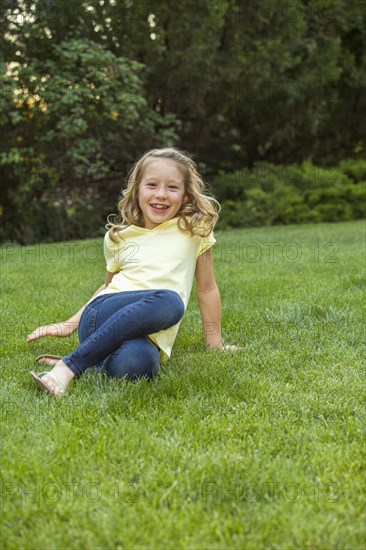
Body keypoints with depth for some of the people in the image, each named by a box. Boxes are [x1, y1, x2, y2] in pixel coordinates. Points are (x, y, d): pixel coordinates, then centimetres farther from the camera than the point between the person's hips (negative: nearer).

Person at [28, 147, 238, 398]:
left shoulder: (195, 229, 10)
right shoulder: (119, 237, 15)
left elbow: (207, 287, 15)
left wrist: (215, 342, 15)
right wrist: (70, 324, 22)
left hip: (147, 337, -2)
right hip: (101, 316, 2)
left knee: (136, 362, -44)